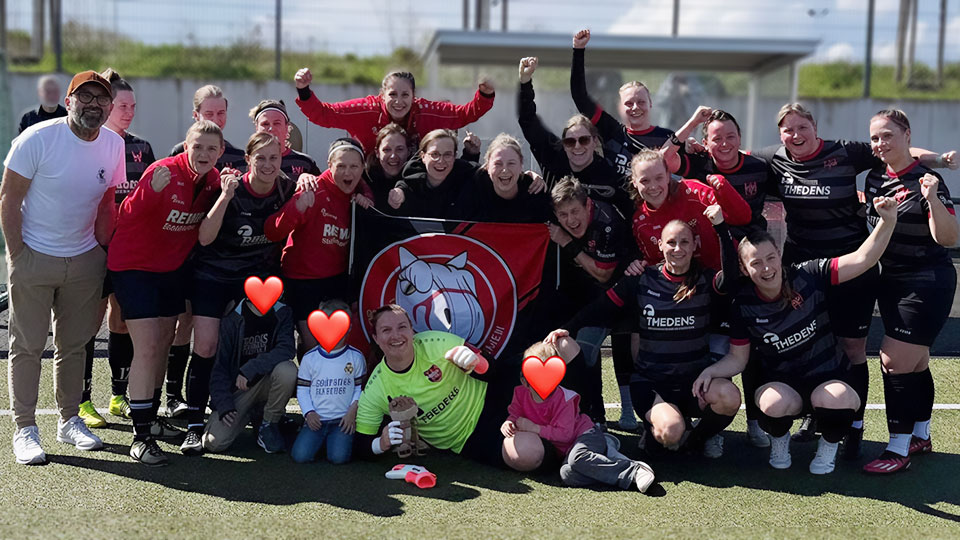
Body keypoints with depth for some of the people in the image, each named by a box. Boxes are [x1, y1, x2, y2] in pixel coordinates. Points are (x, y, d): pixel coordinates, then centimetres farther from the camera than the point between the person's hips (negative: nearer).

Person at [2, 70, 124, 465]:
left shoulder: (115, 145, 1)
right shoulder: (38, 138, -13)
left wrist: (103, 247, 7)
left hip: (85, 260, 4)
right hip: (34, 256, -4)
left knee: (74, 344, 12)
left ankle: (69, 420, 24)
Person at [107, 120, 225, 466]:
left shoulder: (213, 180, -4)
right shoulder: (164, 172, -23)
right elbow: (130, 214, -28)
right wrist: (152, 190, -42)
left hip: (173, 268, 7)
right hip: (135, 266, -7)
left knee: (164, 343, 16)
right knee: (147, 348, -12)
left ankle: (151, 417, 32)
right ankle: (141, 435, -7)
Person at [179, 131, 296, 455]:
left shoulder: (286, 188, -7)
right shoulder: (232, 189, -17)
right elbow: (205, 238, -22)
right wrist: (225, 196, -33)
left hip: (258, 277, 3)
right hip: (213, 274, -3)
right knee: (206, 347, -11)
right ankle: (194, 426, -3)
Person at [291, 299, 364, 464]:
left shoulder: (356, 357, 3)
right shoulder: (310, 357, 5)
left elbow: (361, 387, 8)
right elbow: (302, 389, 9)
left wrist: (353, 410, -6)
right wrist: (309, 413, -6)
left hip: (343, 419, -1)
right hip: (316, 419, 1)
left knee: (339, 457, -24)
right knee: (300, 455, -18)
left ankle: (338, 438, 10)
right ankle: (320, 439, 13)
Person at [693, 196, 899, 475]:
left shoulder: (808, 276, -12)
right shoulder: (744, 305, -7)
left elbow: (862, 259, -19)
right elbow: (737, 358, 0)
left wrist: (888, 222, -34)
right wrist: (712, 371, -21)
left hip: (830, 377, 0)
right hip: (781, 382, 0)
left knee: (833, 399, -36)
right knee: (774, 404, -35)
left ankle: (829, 444, 2)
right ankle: (779, 439, 4)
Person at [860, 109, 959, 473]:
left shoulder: (925, 181, -17)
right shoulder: (875, 177, 5)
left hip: (928, 285, -8)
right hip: (891, 281, 8)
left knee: (895, 362, -11)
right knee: (915, 363, 18)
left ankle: (898, 450, -3)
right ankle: (921, 436, 32)